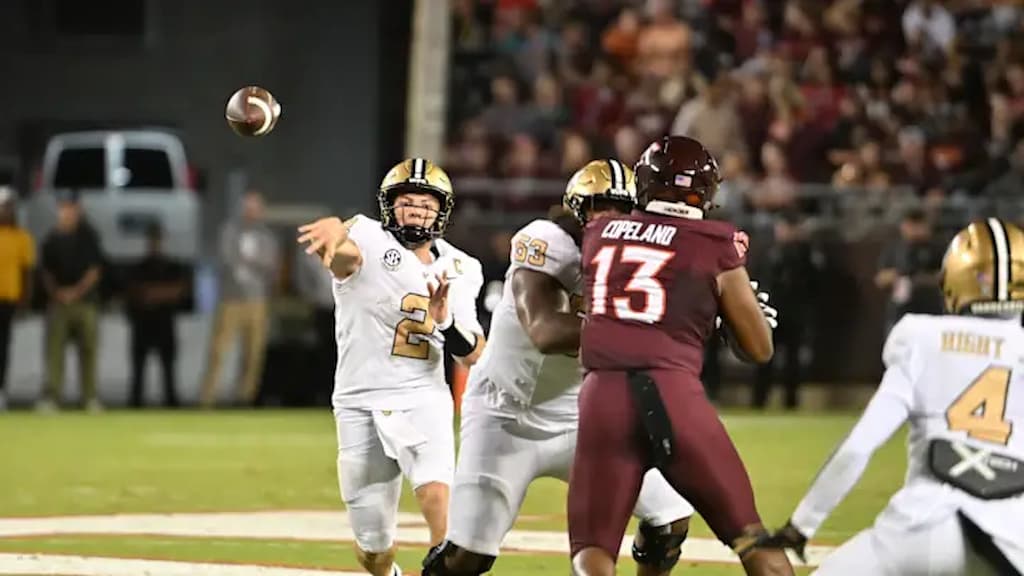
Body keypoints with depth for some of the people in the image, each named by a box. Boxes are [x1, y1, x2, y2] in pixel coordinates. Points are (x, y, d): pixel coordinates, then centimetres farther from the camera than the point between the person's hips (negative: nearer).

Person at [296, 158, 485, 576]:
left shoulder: (458, 270, 6)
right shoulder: (371, 242, -8)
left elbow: (474, 357, 4)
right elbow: (345, 251, -35)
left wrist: (445, 321, -16)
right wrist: (333, 233, -60)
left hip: (422, 400, 2)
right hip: (361, 404, -1)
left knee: (436, 493, -30)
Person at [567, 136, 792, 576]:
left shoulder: (598, 235, 16)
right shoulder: (714, 248, 8)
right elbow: (759, 350, 15)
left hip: (603, 392, 2)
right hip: (673, 391, -1)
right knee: (749, 535, 13)